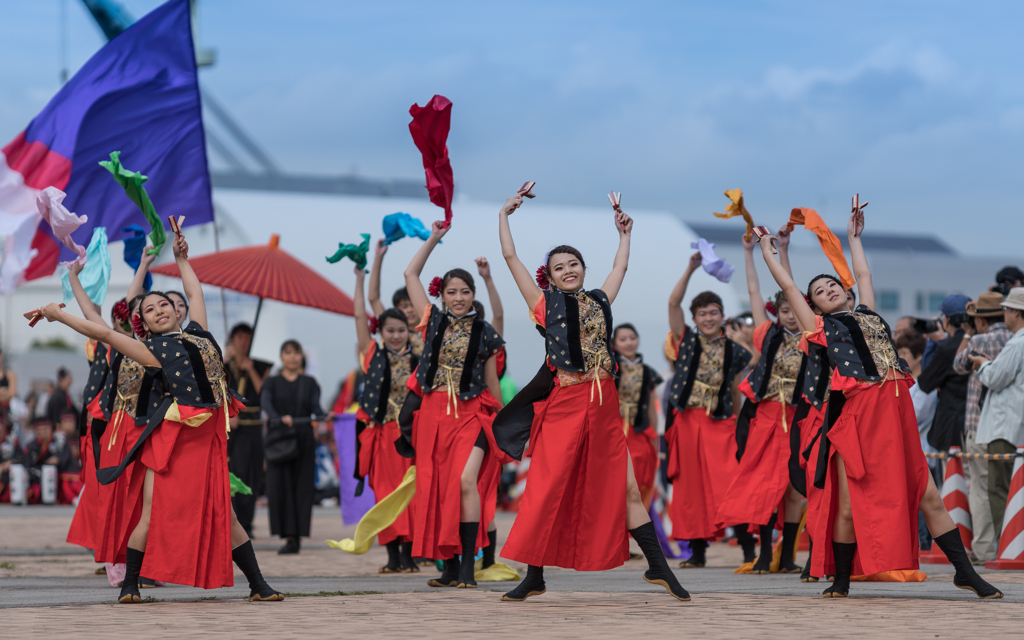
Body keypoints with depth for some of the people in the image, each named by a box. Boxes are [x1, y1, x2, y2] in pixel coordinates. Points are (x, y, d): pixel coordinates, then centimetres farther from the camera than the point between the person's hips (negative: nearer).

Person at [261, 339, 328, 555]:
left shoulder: (310, 383, 14)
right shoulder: (272, 382, 9)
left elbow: (316, 407, 0)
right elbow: (265, 403, -9)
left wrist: (325, 416, -24)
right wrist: (280, 418, -30)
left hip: (304, 439, 1)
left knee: (302, 487, -3)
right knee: (280, 487, -10)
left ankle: (296, 537, 1)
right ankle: (289, 536, -8)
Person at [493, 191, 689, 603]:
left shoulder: (599, 301, 15)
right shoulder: (545, 304, 7)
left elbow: (620, 266, 33)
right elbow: (511, 257, 8)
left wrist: (624, 234, 40)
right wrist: (504, 215, 16)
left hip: (604, 405, 3)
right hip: (563, 405, -3)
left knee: (626, 489, 4)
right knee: (547, 491, -3)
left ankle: (658, 568, 9)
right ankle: (534, 577, 5)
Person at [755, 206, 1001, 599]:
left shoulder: (866, 314, 23)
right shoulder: (820, 327, 11)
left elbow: (863, 275, 38)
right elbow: (788, 286, 16)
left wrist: (853, 237, 47)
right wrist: (767, 250, 27)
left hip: (898, 414, 4)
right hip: (857, 416, -4)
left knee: (929, 498, 4)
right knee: (850, 506, -3)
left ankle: (965, 573, 8)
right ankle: (841, 581, 13)